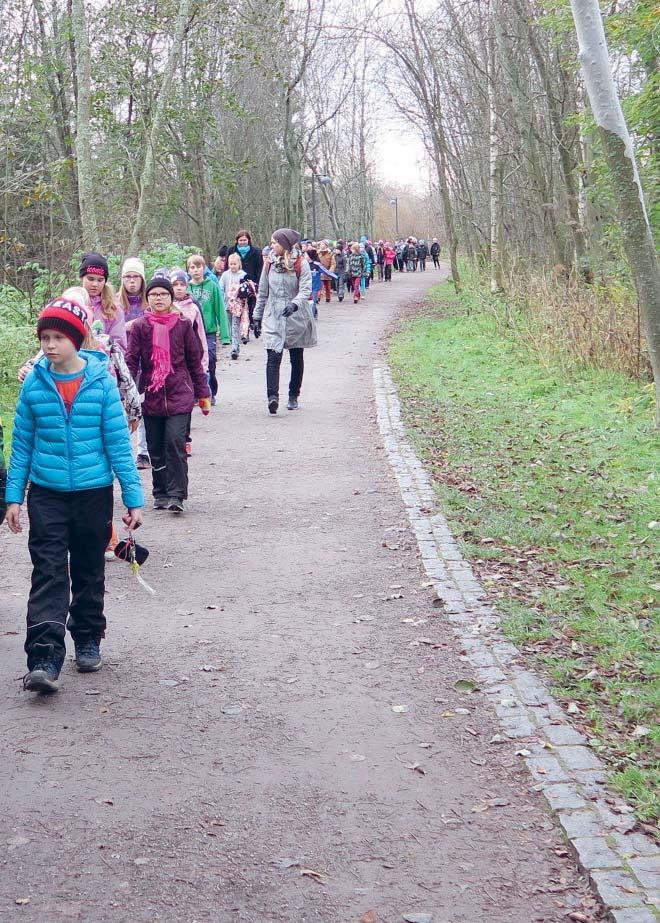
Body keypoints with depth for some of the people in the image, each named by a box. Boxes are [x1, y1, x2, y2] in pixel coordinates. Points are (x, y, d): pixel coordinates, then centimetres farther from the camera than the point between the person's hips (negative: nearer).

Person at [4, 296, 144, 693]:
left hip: (94, 492, 0)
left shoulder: (101, 381, -7)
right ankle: (44, 658, -13)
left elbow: (118, 441, -3)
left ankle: (88, 641, 32)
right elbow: (22, 445, 5)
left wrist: (133, 496, -4)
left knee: (89, 571, 14)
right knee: (48, 572, -9)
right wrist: (14, 496, 3)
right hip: (47, 493, 0)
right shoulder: (34, 384, -3)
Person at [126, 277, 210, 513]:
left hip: (180, 395, -1)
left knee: (175, 441, -14)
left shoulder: (183, 325, 4)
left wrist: (203, 394, 10)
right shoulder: (140, 327, 3)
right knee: (155, 448, 7)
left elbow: (195, 361, 9)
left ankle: (176, 494, -10)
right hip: (151, 396, 2)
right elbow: (131, 361, 1)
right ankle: (161, 494, 19)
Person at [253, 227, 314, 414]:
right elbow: (262, 292, 12)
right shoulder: (269, 263, 6)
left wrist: (294, 304, -34)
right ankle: (272, 396, -23)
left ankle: (293, 396, 24)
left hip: (296, 318, -1)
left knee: (297, 359, 10)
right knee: (273, 357, -14)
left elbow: (306, 290, -15)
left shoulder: (301, 263, -6)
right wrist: (257, 317, 12)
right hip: (273, 318, 1)